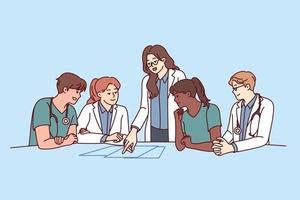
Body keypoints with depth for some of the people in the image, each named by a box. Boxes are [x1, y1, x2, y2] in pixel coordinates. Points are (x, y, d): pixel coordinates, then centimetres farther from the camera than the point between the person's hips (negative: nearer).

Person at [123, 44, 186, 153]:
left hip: (174, 131, -3)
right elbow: (144, 108, 6)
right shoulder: (147, 81, 6)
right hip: (153, 132, 3)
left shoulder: (178, 76, -4)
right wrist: (133, 131, -6)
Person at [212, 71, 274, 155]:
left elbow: (262, 139, -18)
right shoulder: (236, 107, 5)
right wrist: (220, 144, -8)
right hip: (237, 153, 4)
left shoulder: (266, 105, -11)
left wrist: (231, 147, -25)